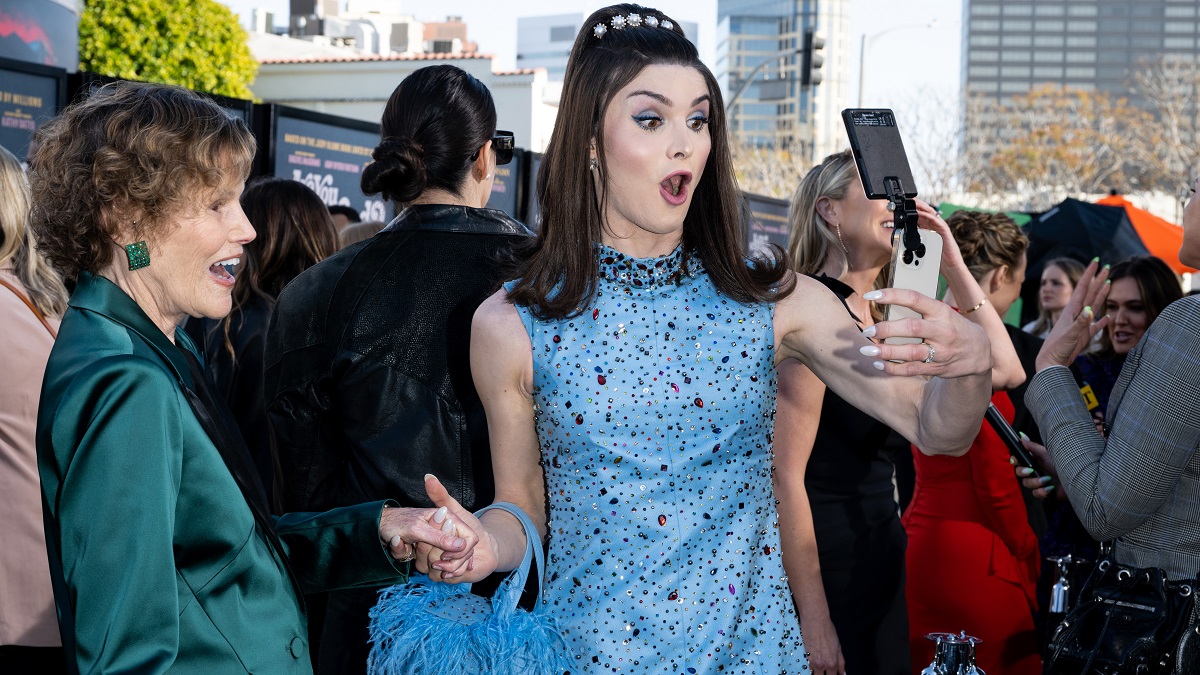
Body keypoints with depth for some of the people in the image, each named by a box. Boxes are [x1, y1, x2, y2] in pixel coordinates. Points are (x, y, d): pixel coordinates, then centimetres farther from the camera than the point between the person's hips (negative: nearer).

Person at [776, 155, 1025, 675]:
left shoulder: (885, 320, 10)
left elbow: (1004, 369, 11)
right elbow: (786, 476, -20)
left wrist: (953, 266, 4)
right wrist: (813, 620, -21)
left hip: (881, 551, 9)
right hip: (826, 566, -9)